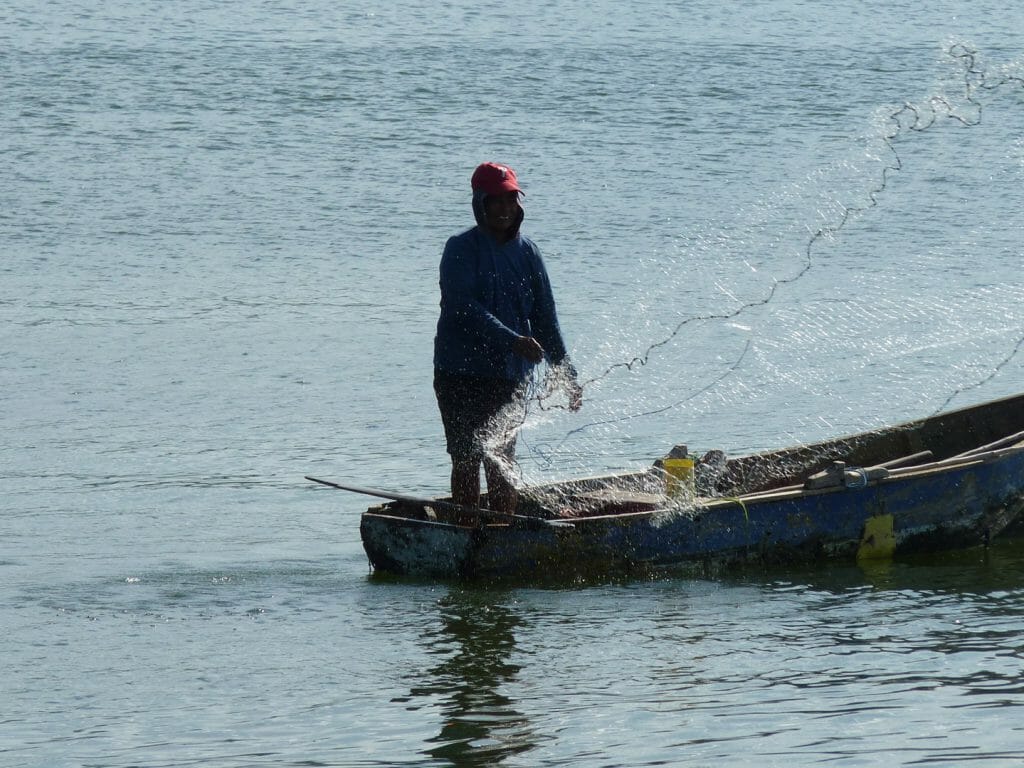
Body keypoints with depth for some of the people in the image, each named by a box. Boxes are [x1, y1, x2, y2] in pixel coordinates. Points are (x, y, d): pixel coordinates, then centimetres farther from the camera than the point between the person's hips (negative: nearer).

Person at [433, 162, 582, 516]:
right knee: (467, 460, -3)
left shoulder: (526, 251, 8)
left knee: (501, 463, 9)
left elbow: (545, 317, 12)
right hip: (462, 375, -5)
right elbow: (464, 309, -20)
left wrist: (565, 374, 9)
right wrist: (512, 340, -31)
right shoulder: (461, 249, -8)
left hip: (510, 377, 5)